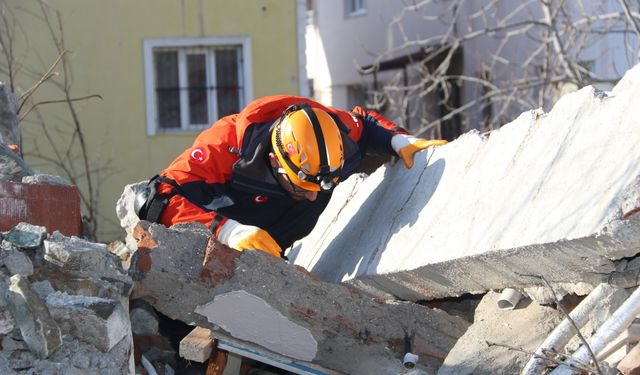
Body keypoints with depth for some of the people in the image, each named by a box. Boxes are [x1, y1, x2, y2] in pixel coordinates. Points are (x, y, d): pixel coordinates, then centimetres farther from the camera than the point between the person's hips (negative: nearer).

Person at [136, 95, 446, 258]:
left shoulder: (330, 133, -20)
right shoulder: (227, 147, -35)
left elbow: (363, 123, 5)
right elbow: (165, 200, -38)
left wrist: (401, 141, -14)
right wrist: (227, 230, -51)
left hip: (267, 250, 5)